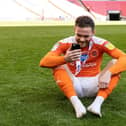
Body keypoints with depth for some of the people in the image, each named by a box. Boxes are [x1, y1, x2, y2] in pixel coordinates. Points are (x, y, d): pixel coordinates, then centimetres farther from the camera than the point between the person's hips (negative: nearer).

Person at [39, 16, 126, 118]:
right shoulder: (65, 43, -11)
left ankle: (98, 103, -38)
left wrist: (108, 73, -40)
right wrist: (65, 59, -43)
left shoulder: (100, 44, -10)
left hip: (94, 85, 1)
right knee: (58, 62, -24)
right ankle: (76, 103, -40)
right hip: (73, 86, 0)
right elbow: (43, 62, -23)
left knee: (115, 62, -19)